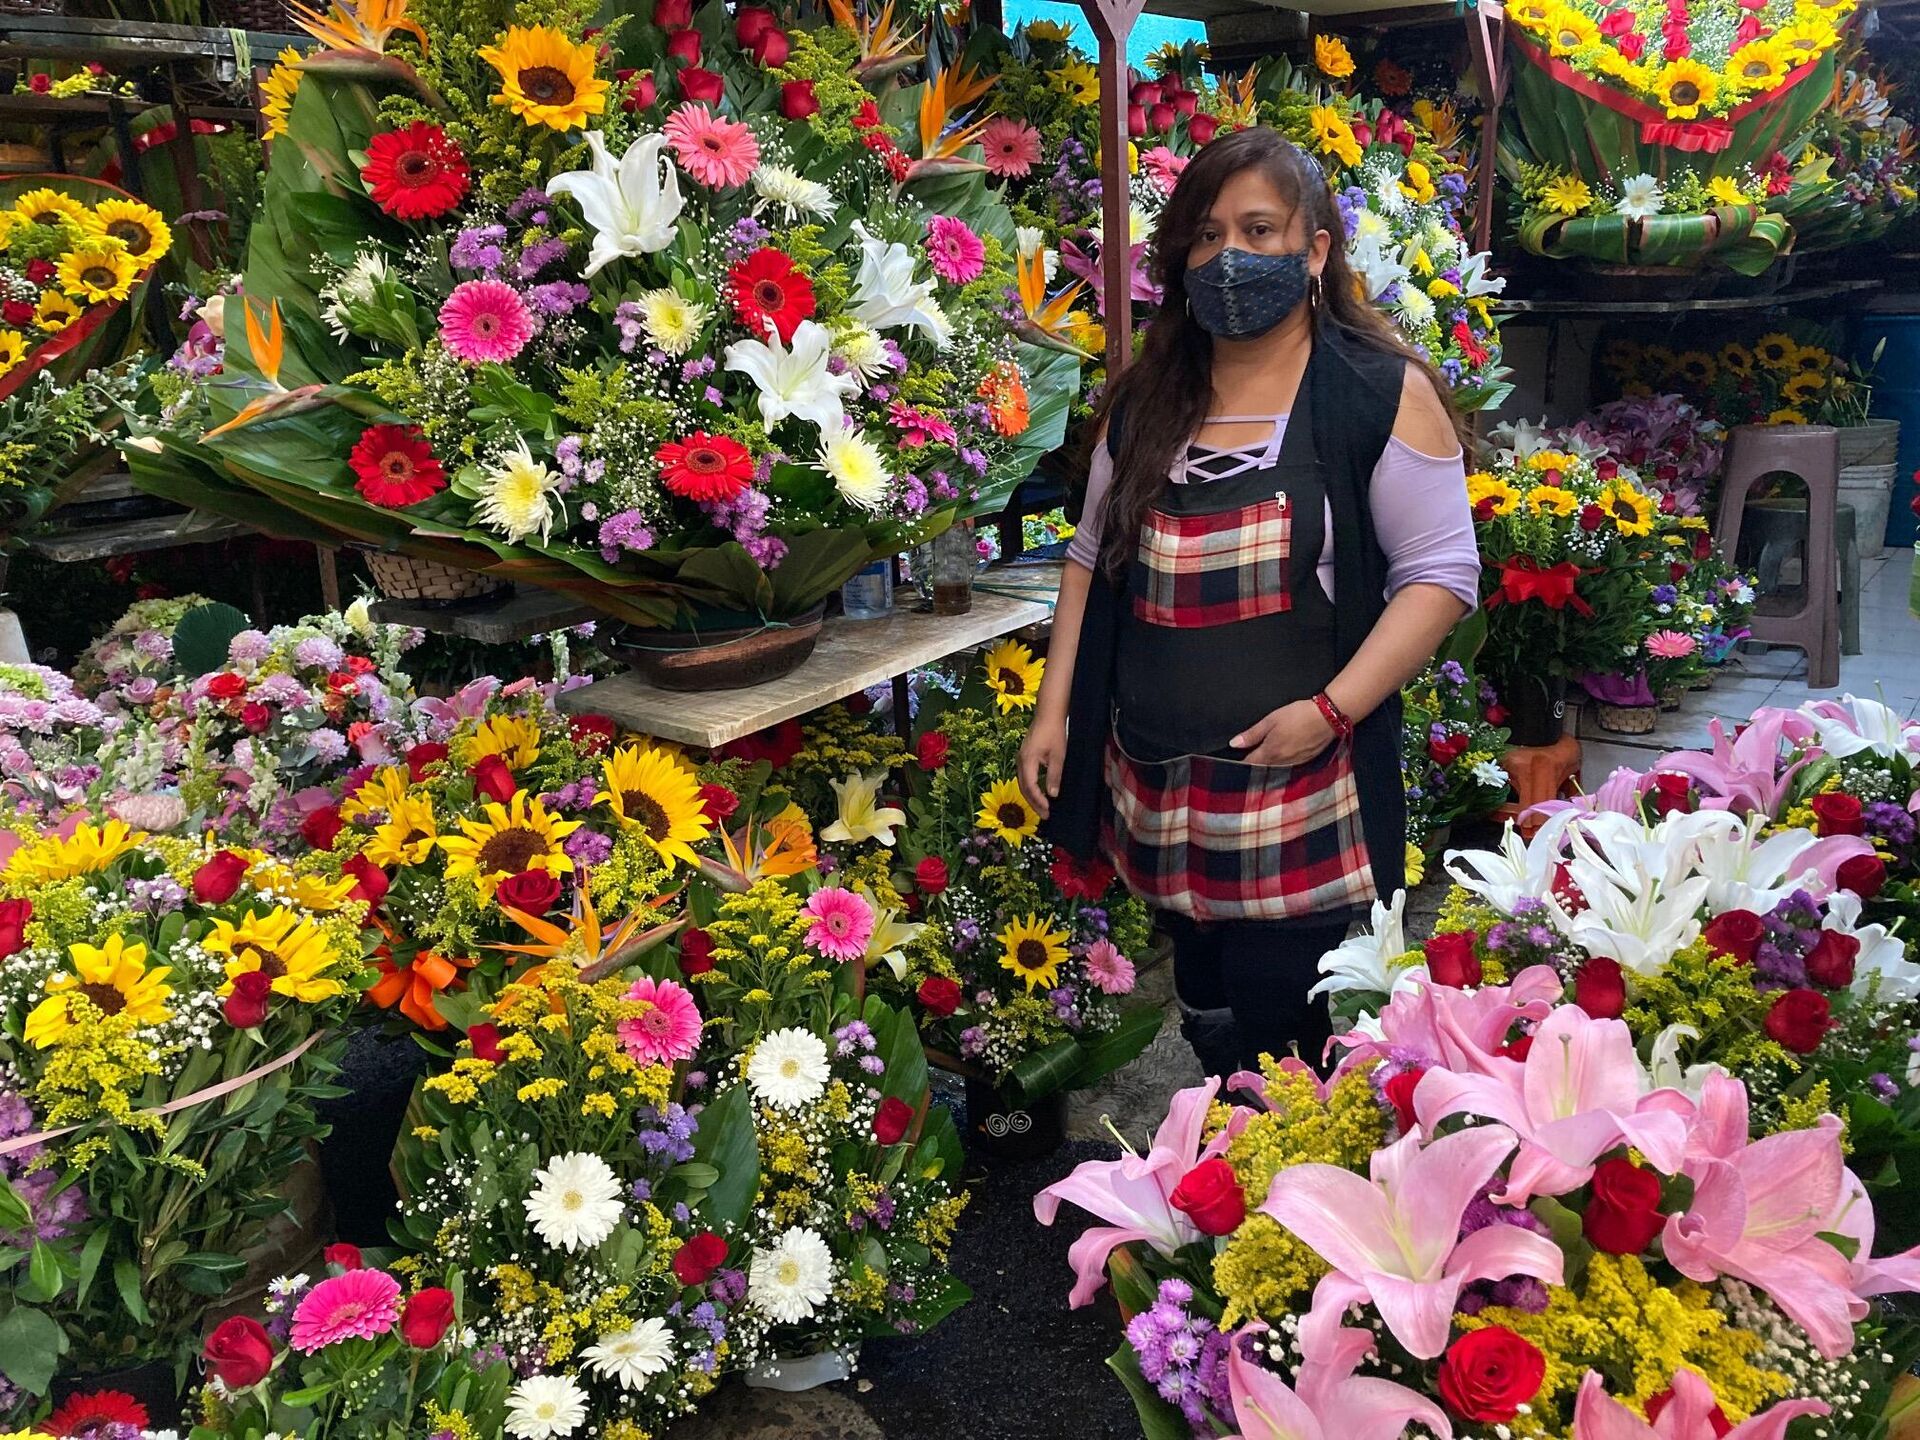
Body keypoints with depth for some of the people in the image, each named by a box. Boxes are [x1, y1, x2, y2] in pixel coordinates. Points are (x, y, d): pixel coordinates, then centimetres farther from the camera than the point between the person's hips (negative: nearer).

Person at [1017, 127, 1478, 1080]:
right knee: (1206, 1028, 14)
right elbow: (1093, 559, 17)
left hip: (1304, 794, -4)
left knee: (1273, 1037, -3)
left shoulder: (1384, 393, -4)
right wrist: (1054, 711, 9)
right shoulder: (1144, 400, 11)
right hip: (1155, 787, 5)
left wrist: (1331, 709, -17)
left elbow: (1441, 574, -7)